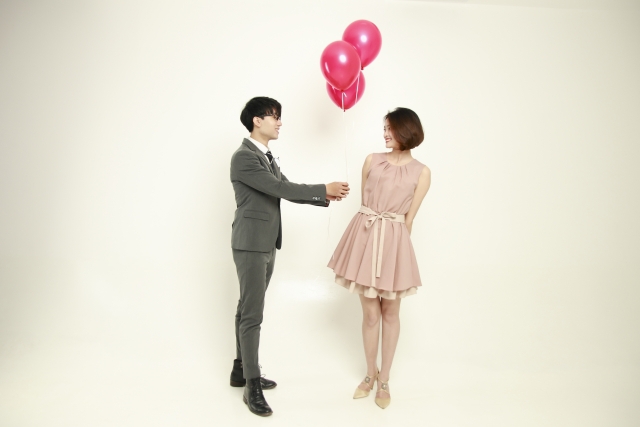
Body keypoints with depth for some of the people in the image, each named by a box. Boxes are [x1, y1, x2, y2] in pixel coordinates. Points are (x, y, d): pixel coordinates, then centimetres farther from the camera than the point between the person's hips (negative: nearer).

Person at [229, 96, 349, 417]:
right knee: (252, 315, -5)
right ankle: (252, 386, 5)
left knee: (248, 309, 16)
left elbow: (287, 189, 11)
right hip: (250, 245, -9)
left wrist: (325, 197, -1)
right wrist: (324, 189, -17)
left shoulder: (267, 157, 15)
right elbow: (281, 189, -21)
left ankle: (241, 370, 28)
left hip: (267, 245, 9)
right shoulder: (243, 157, -15)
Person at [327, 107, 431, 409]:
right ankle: (370, 375, 30)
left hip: (393, 242, -1)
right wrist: (373, 232, 11)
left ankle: (384, 379, 28)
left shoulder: (421, 172, 2)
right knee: (371, 313, 9)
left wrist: (392, 242, 6)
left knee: (390, 313, 11)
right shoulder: (372, 160, 6)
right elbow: (364, 202, 11)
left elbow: (409, 218, 4)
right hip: (365, 236, 1)